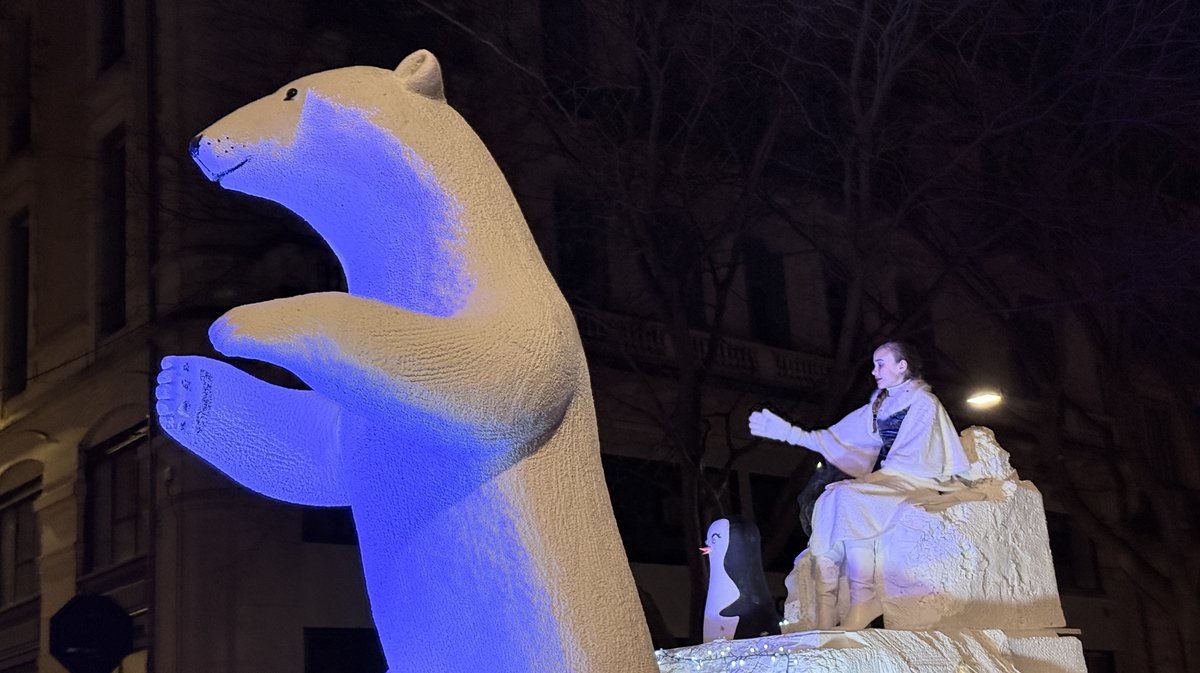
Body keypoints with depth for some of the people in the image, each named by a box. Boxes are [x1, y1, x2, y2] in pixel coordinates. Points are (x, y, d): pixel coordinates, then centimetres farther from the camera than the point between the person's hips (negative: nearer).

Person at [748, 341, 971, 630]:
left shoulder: (923, 402, -3)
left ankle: (862, 602, -33)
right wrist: (789, 432, 15)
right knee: (827, 503, -19)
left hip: (914, 481, -7)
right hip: (885, 480, 7)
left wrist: (874, 478, -18)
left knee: (847, 497, -31)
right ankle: (824, 619, -29)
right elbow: (836, 436, 21)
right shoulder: (879, 405, 20)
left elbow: (911, 459, -12)